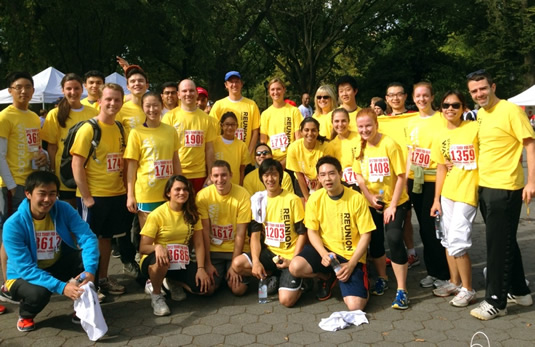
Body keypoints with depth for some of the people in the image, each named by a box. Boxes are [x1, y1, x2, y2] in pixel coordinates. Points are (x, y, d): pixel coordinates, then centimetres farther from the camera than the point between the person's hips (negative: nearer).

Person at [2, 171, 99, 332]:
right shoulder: (13, 225, -25)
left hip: (57, 266, 3)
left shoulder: (64, 209, -16)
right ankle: (25, 315, 3)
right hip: (25, 275, -3)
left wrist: (90, 270, -42)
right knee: (39, 292, -36)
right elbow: (25, 268, -28)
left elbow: (88, 238, -24)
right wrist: (61, 287, -38)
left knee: (89, 257, -24)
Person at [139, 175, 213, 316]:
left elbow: (199, 244, -2)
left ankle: (174, 283, 14)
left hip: (182, 262, 4)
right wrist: (157, 247, -35)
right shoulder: (157, 215, -13)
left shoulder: (192, 214, 1)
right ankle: (156, 295, -10)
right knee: (161, 260, -41)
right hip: (155, 261, -4)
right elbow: (143, 248, -13)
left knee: (207, 288, -15)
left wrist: (201, 268, -14)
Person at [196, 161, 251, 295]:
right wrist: (207, 263, -9)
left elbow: (241, 233, -12)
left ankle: (233, 274, 19)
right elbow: (204, 231, -9)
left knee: (238, 289, -15)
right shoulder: (203, 196, -11)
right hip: (213, 250, 1)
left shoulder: (243, 195, -14)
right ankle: (219, 275, 21)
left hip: (236, 249, -1)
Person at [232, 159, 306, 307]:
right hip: (269, 251, 4)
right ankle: (271, 277, 4)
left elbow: (302, 233, -6)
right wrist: (256, 261, -14)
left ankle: (298, 281, 14)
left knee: (286, 300, -20)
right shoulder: (258, 200, 1)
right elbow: (255, 233, 0)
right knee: (237, 264, -20)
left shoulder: (292, 200, -10)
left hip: (290, 255, -4)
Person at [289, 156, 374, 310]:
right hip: (325, 248, 3)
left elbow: (365, 235, -9)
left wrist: (351, 264, -17)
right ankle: (327, 277, 7)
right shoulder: (315, 198, -6)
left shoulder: (356, 198, -14)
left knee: (355, 306, -18)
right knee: (295, 267, -27)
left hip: (351, 255, -2)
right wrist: (324, 254, -20)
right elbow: (312, 231, -1)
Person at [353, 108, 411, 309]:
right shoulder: (360, 147, 0)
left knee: (394, 238, -20)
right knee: (375, 241, 10)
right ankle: (382, 279, 35)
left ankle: (401, 290, -8)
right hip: (372, 204, 5)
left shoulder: (389, 145, -16)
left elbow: (402, 177, -16)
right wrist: (369, 196, -12)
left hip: (395, 203, -5)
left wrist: (392, 205, -18)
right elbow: (359, 175, 3)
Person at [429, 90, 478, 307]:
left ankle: (468, 290, 8)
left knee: (457, 243, -9)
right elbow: (441, 169, 11)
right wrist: (436, 199, 9)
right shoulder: (440, 137, 8)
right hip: (447, 194, 6)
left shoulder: (474, 128, -8)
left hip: (467, 193, -6)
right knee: (448, 240, 12)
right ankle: (454, 283, 28)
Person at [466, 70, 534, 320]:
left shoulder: (511, 111, -12)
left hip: (505, 189, -8)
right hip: (485, 187, 8)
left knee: (498, 245, -2)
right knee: (506, 242, 17)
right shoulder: (480, 114, 11)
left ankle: (496, 301, 10)